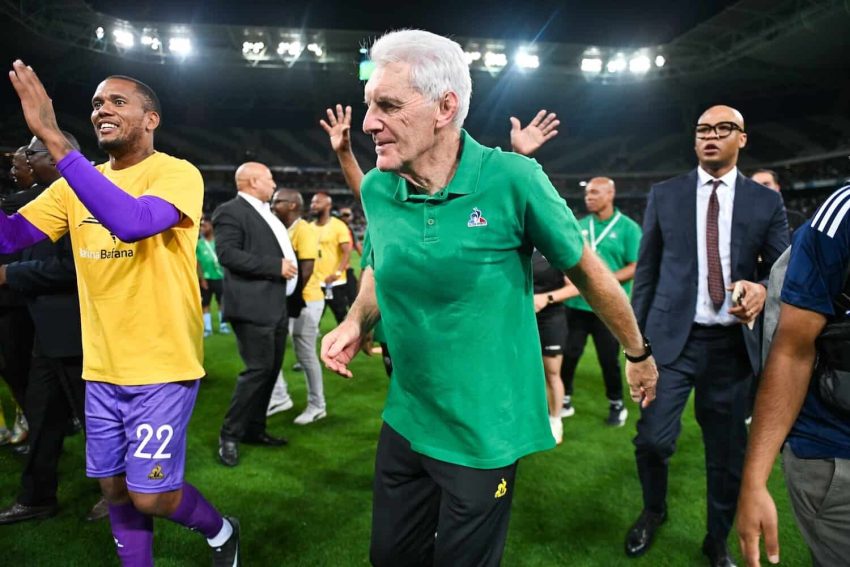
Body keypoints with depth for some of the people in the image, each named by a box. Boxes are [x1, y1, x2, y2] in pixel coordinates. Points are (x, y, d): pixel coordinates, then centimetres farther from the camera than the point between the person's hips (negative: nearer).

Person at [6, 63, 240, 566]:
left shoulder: (178, 173, -11)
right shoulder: (76, 183, 9)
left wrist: (53, 139, -31)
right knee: (116, 490, 15)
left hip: (162, 367, -6)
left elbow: (131, 221, -31)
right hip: (102, 369, 6)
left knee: (151, 496, 0)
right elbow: (9, 238, 1)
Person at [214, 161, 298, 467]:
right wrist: (276, 267, -21)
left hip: (276, 304, 9)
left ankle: (254, 429, 24)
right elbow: (227, 254, -20)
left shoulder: (266, 212, 19)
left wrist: (288, 266, 13)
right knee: (258, 369, -9)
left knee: (271, 369, 12)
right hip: (253, 306, -9)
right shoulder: (230, 211, -9)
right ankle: (230, 435, 6)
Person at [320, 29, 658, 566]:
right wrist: (357, 321, -5)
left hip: (485, 433, -4)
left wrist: (640, 354, 4)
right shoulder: (377, 189, -5)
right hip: (406, 422, 5)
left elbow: (586, 269, -7)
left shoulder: (512, 179, -19)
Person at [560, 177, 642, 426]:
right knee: (569, 354, 8)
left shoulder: (627, 227, -4)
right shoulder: (580, 225, 8)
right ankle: (564, 400, 24)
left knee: (609, 358, 8)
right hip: (577, 303, 4)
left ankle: (617, 405, 27)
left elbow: (636, 267, -8)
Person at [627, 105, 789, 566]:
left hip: (733, 345, 1)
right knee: (653, 439, -6)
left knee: (728, 452, 10)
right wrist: (636, 336, 3)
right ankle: (653, 511, 26)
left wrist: (763, 289, -20)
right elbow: (647, 269, 6)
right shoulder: (664, 195, 6)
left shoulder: (766, 202, 6)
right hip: (673, 338, -1)